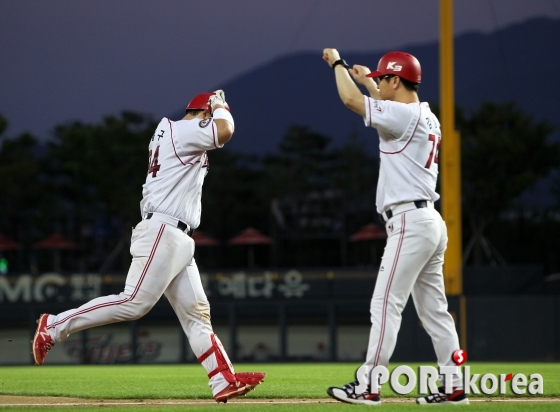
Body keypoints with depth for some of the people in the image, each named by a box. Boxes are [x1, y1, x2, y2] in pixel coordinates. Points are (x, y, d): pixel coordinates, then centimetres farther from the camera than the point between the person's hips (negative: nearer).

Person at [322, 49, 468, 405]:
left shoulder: (405, 115, -13)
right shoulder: (426, 118, 16)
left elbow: (350, 99, -14)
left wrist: (338, 62, 2)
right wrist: (368, 81, 44)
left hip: (410, 222, -10)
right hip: (429, 221, 10)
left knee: (386, 303, -9)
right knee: (434, 308, 10)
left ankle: (366, 386, -10)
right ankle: (454, 387, 10)